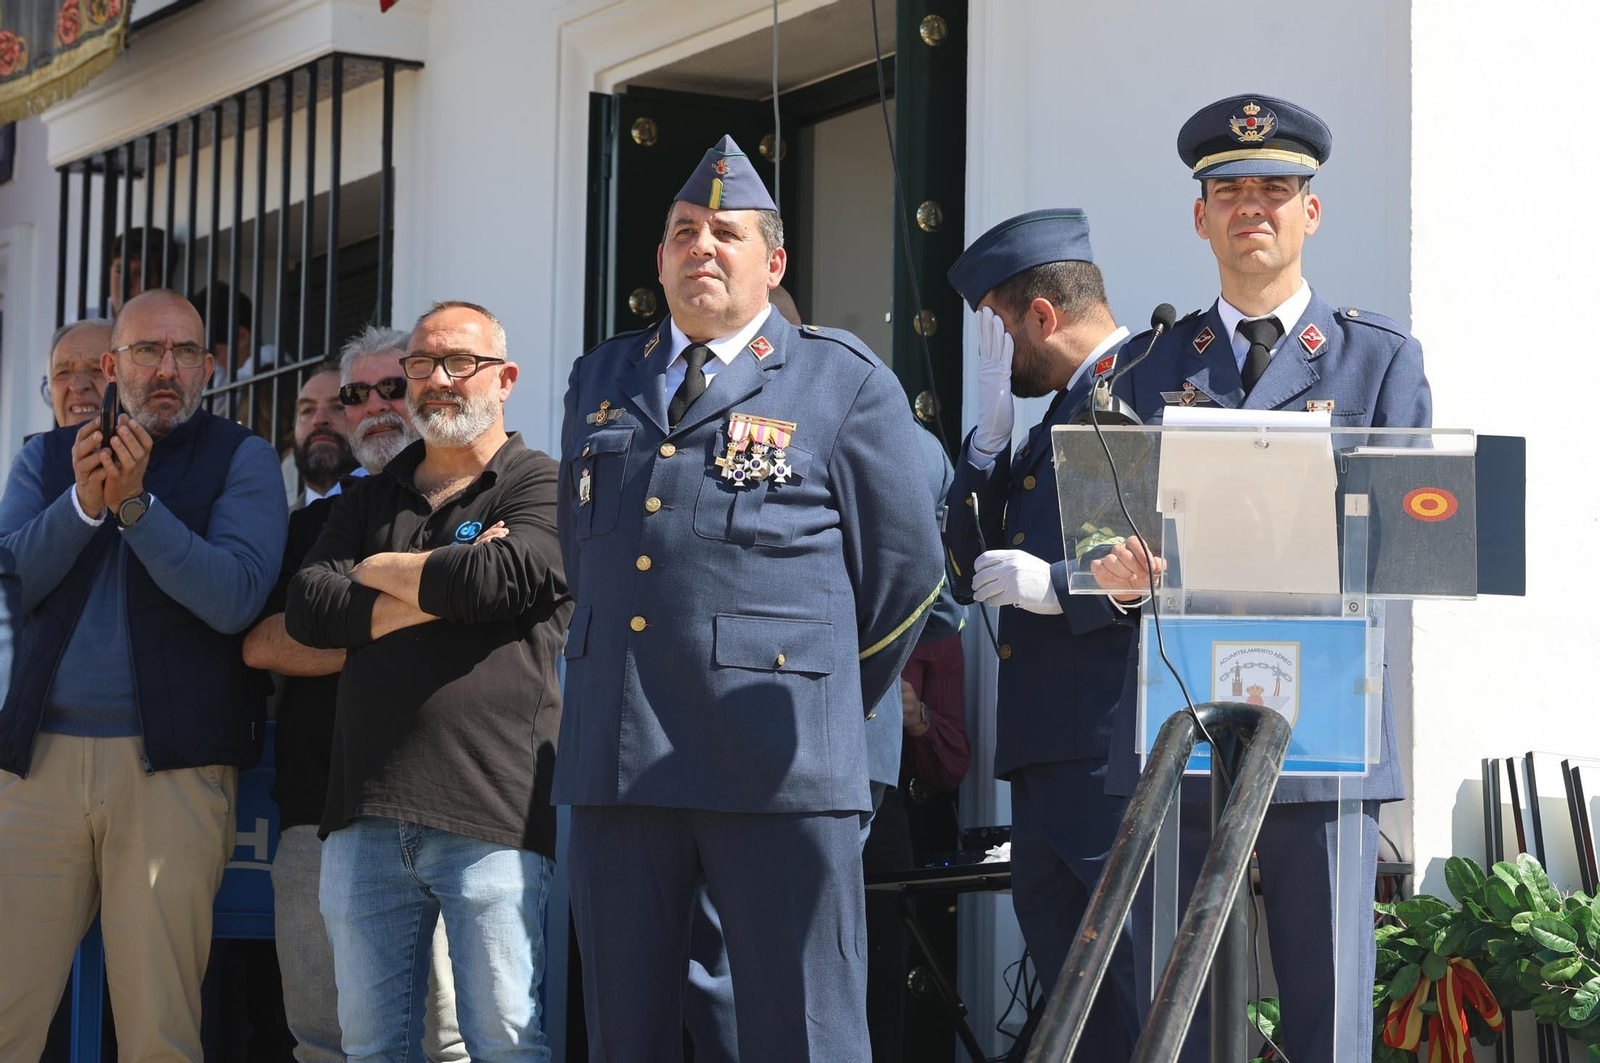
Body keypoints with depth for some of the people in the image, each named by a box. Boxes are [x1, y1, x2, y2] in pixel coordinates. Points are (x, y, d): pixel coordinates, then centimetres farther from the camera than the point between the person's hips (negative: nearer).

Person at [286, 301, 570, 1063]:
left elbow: (500, 579, -16)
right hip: (367, 814, 5)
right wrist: (441, 592, -6)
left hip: (491, 818, -5)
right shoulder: (369, 502, 20)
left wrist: (381, 570, 1)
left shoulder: (542, 487, 4)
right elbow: (306, 609, 4)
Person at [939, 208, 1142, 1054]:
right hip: (1043, 764, 9)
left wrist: (1061, 586, -19)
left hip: (1121, 759, -9)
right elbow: (966, 571, 19)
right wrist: (990, 430, 11)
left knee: (1147, 1018, -9)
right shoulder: (1053, 419, 23)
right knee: (1074, 1015, 9)